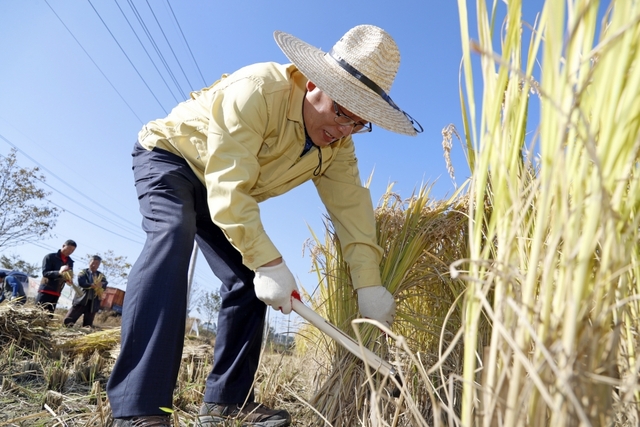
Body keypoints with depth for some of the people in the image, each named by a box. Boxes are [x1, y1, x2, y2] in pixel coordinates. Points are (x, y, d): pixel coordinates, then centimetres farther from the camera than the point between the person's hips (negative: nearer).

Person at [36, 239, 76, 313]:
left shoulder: (70, 262, 12)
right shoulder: (50, 257, -4)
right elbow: (45, 273, -13)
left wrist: (69, 279, -9)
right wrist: (59, 272, -31)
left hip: (56, 293, 5)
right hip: (45, 290, -5)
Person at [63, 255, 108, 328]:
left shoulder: (101, 275, 15)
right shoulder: (83, 272, 8)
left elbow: (104, 285, -5)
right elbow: (82, 283, -12)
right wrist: (94, 285, -18)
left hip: (93, 303, 2)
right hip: (81, 300, -1)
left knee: (88, 326, 2)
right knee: (67, 320, -11)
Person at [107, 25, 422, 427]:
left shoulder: (337, 145, -10)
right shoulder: (258, 90, -33)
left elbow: (352, 206, -17)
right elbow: (228, 187, -37)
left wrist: (369, 284, -26)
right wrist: (269, 261, -41)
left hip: (229, 192, 7)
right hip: (168, 155, -6)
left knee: (249, 281, -5)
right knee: (173, 236, -35)